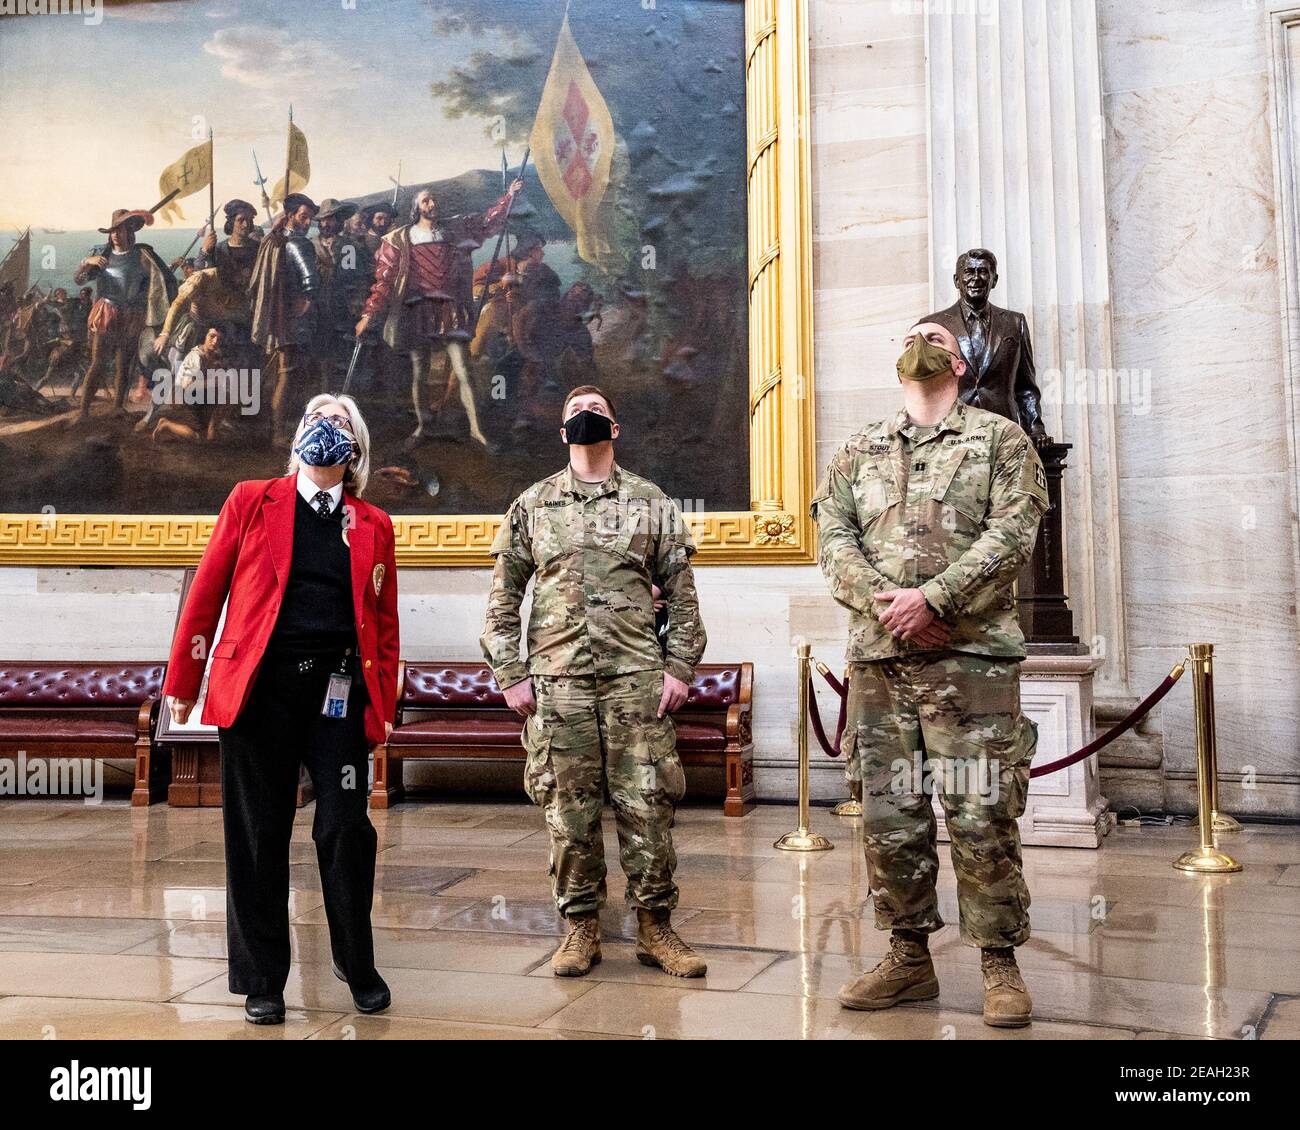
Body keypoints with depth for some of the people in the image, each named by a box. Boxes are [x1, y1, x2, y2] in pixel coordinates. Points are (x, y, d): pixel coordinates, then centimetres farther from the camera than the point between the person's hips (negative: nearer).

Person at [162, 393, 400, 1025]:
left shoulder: (374, 527, 12)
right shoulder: (252, 502, 8)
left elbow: (384, 622, 12)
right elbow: (207, 591, 7)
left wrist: (385, 704, 6)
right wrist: (183, 680, 4)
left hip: (337, 690, 1)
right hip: (258, 686, -1)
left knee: (345, 828, -1)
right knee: (258, 837, 5)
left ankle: (357, 966, 19)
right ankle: (261, 982, 19)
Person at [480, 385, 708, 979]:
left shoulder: (652, 503, 9)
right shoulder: (530, 505, 10)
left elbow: (681, 595, 8)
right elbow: (502, 598, 9)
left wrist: (680, 667, -1)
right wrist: (510, 676, 2)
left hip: (637, 678, 0)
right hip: (556, 682, 1)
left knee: (648, 805, -1)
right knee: (568, 808, 4)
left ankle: (654, 926, 12)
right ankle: (580, 927, 17)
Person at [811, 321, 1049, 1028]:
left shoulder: (999, 439, 8)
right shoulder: (858, 452, 17)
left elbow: (1012, 534, -5)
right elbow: (834, 540, 6)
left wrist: (934, 597, -15)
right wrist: (884, 603, -12)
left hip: (971, 654, -3)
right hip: (878, 657, 4)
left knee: (982, 816, -4)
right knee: (889, 817, 7)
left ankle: (999, 965, 9)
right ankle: (909, 957, 19)